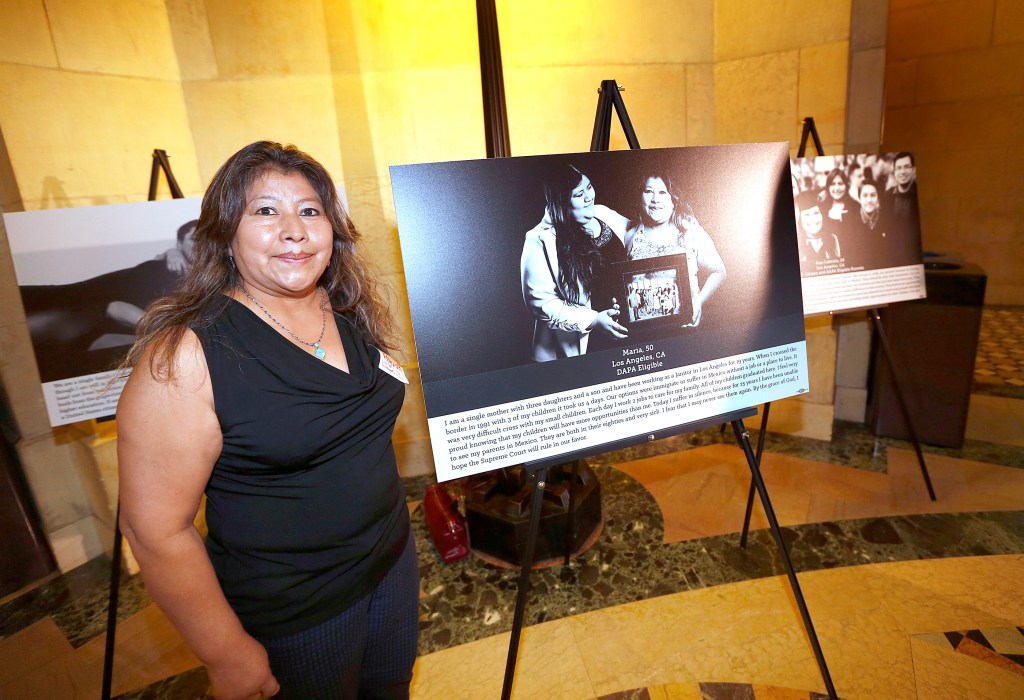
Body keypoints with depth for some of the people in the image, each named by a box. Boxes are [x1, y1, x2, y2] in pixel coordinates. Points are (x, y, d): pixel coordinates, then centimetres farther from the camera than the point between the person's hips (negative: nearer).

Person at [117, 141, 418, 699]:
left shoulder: (353, 313, -5)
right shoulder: (186, 355, -23)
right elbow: (156, 530, -19)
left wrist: (391, 523, 8)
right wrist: (227, 654, -12)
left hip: (392, 558, 6)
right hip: (295, 611, -5)